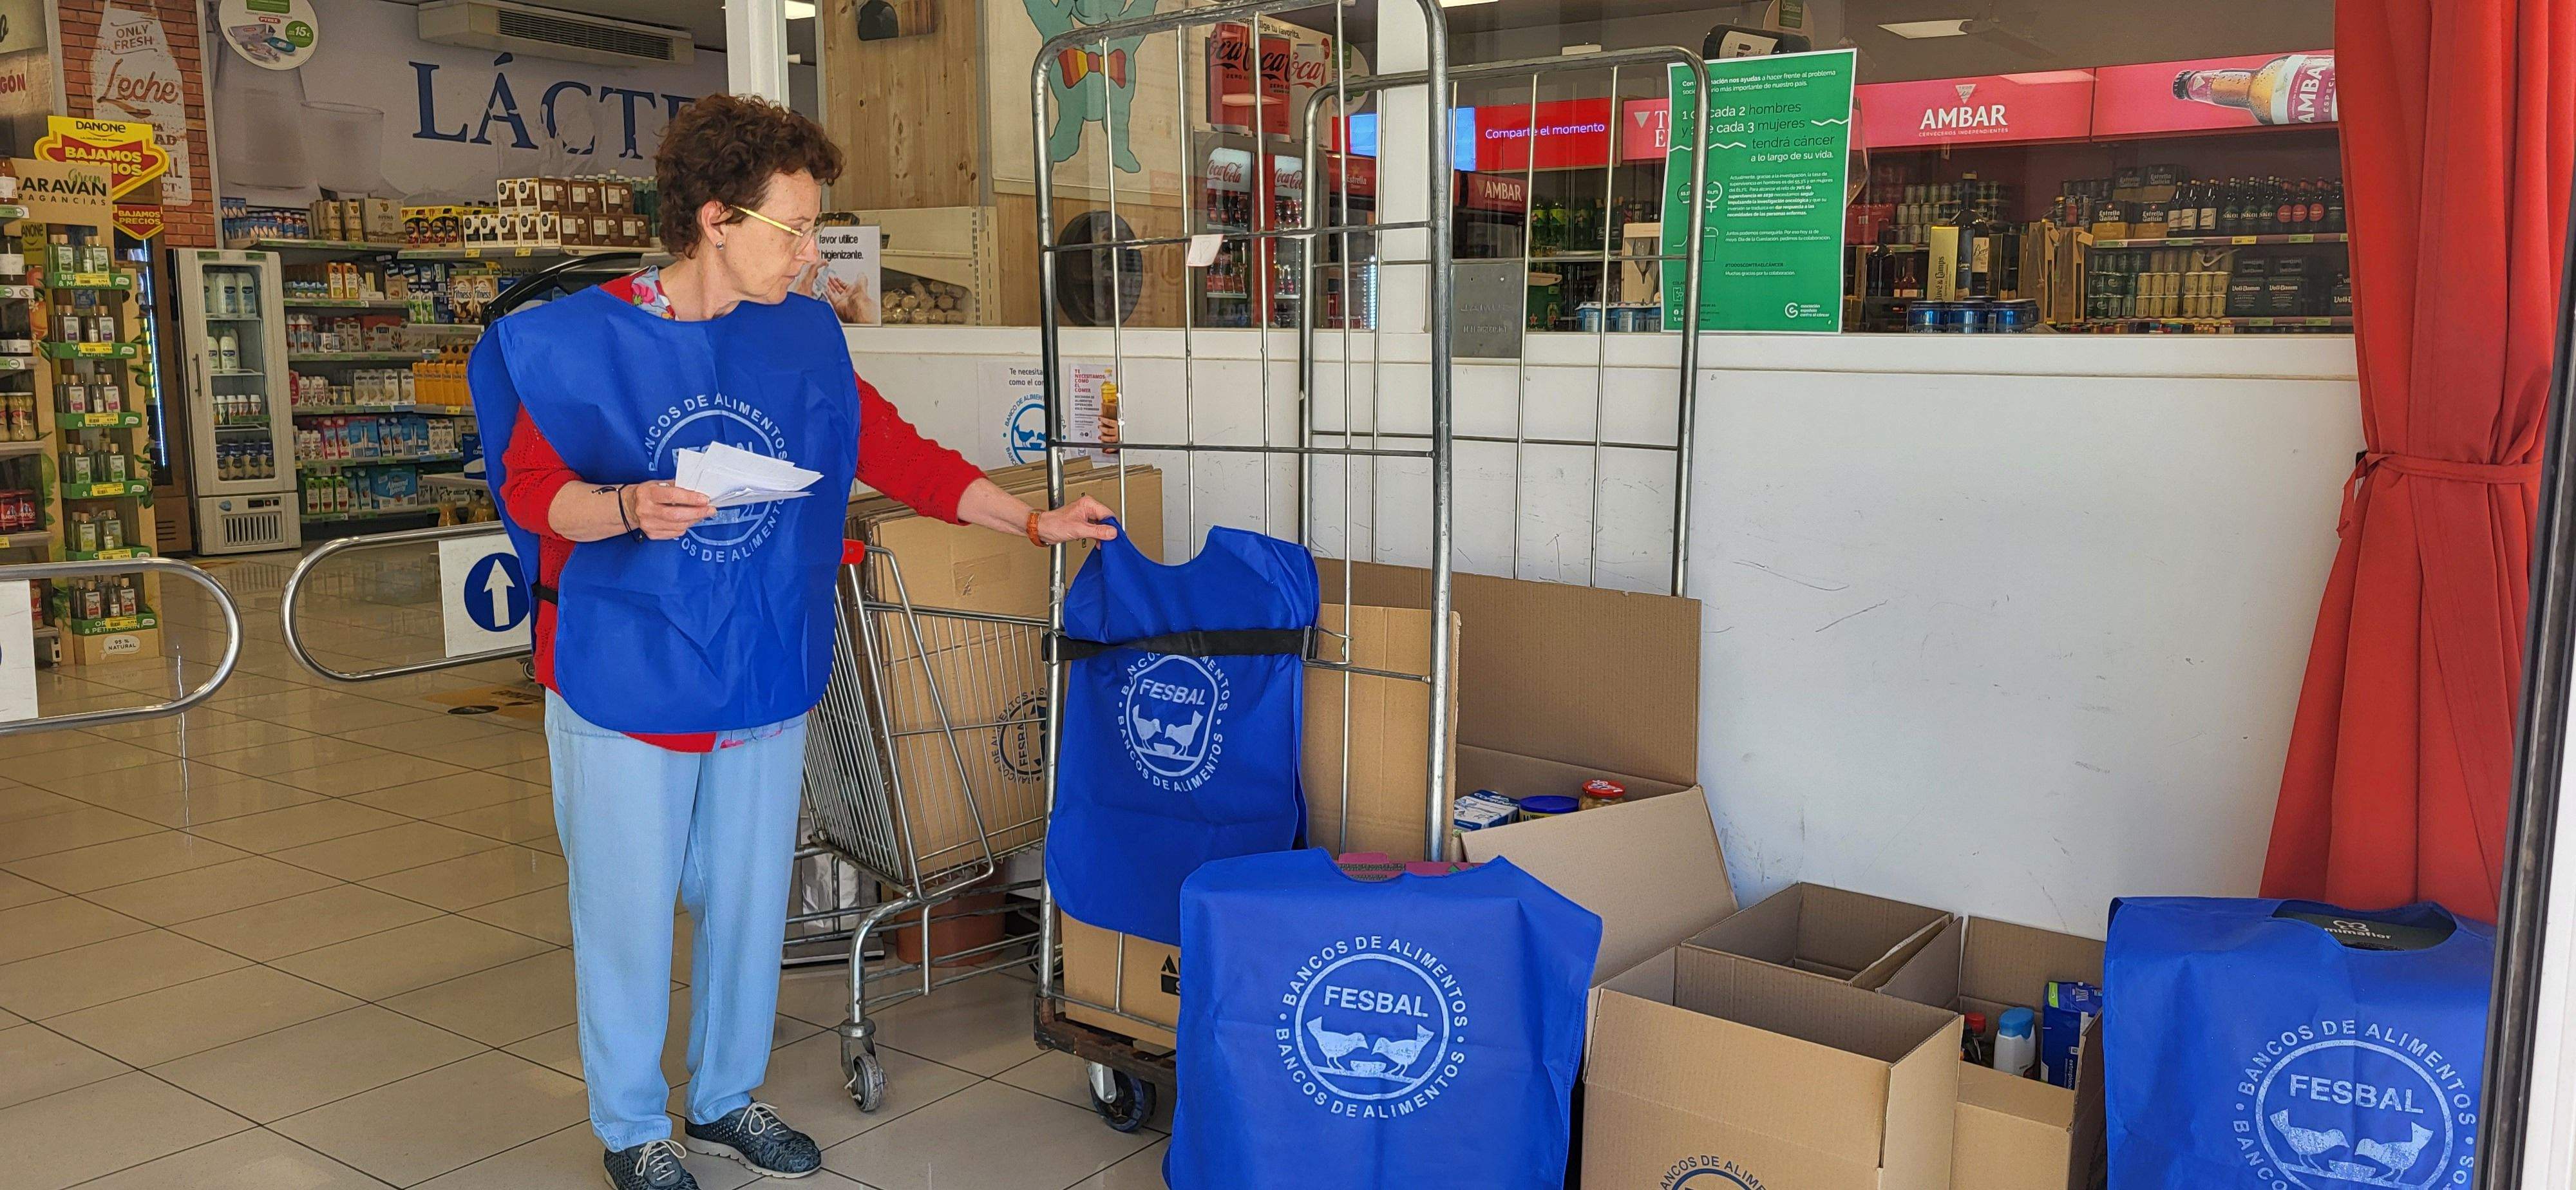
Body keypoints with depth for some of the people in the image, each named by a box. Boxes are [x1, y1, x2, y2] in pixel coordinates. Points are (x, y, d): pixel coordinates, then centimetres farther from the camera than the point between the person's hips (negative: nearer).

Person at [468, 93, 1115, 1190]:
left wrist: (1033, 521, 2)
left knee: (748, 902, 15)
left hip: (764, 680, 4)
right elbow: (531, 485, -8)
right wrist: (627, 509, -28)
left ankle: (726, 1098, 36)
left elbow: (894, 451, 6)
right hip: (625, 680, -4)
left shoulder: (802, 338, 4)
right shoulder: (578, 340, -9)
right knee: (629, 911, 7)